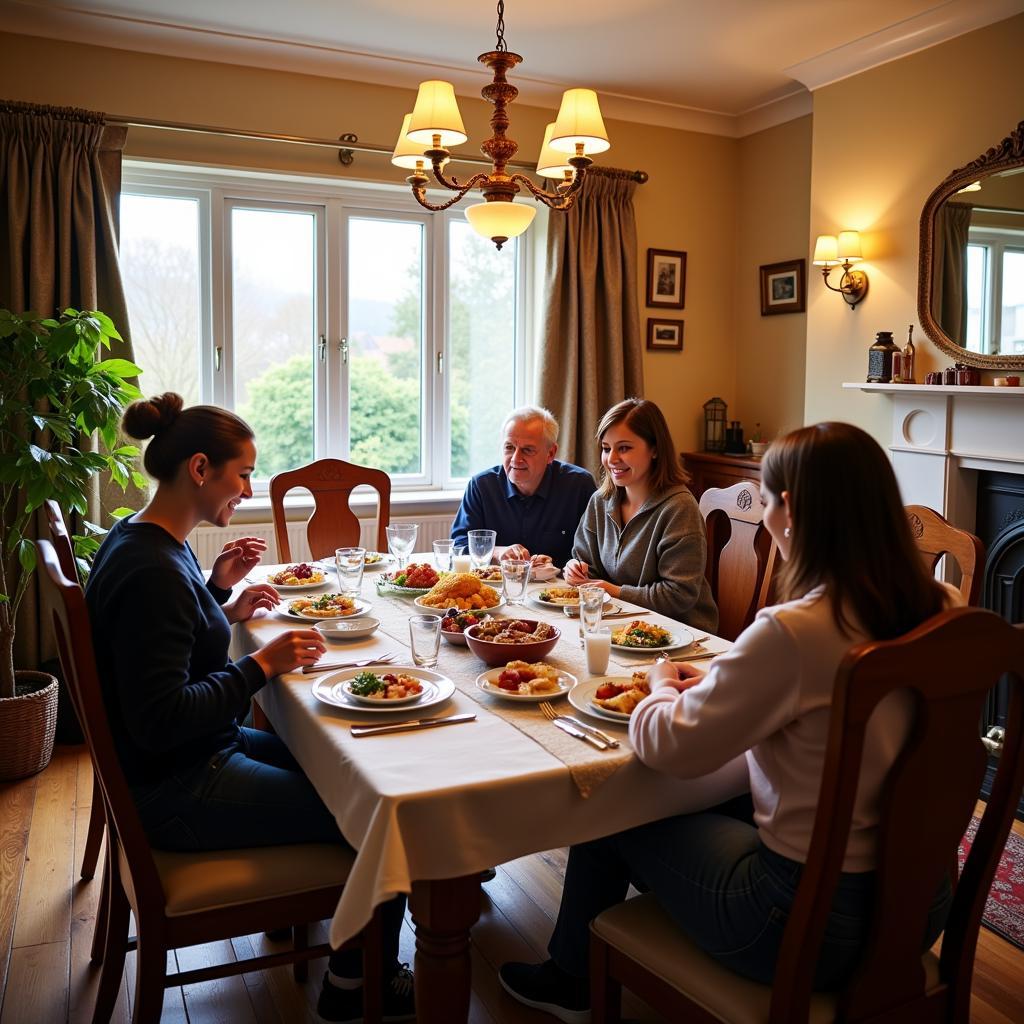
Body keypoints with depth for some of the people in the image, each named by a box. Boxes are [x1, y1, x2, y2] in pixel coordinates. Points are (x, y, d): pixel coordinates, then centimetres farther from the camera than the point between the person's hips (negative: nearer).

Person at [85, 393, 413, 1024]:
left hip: (196, 755, 10)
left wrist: (220, 591, 3)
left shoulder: (145, 540, 4)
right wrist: (263, 665, -23)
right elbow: (161, 721, -30)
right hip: (176, 793, -10)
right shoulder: (152, 571, -27)